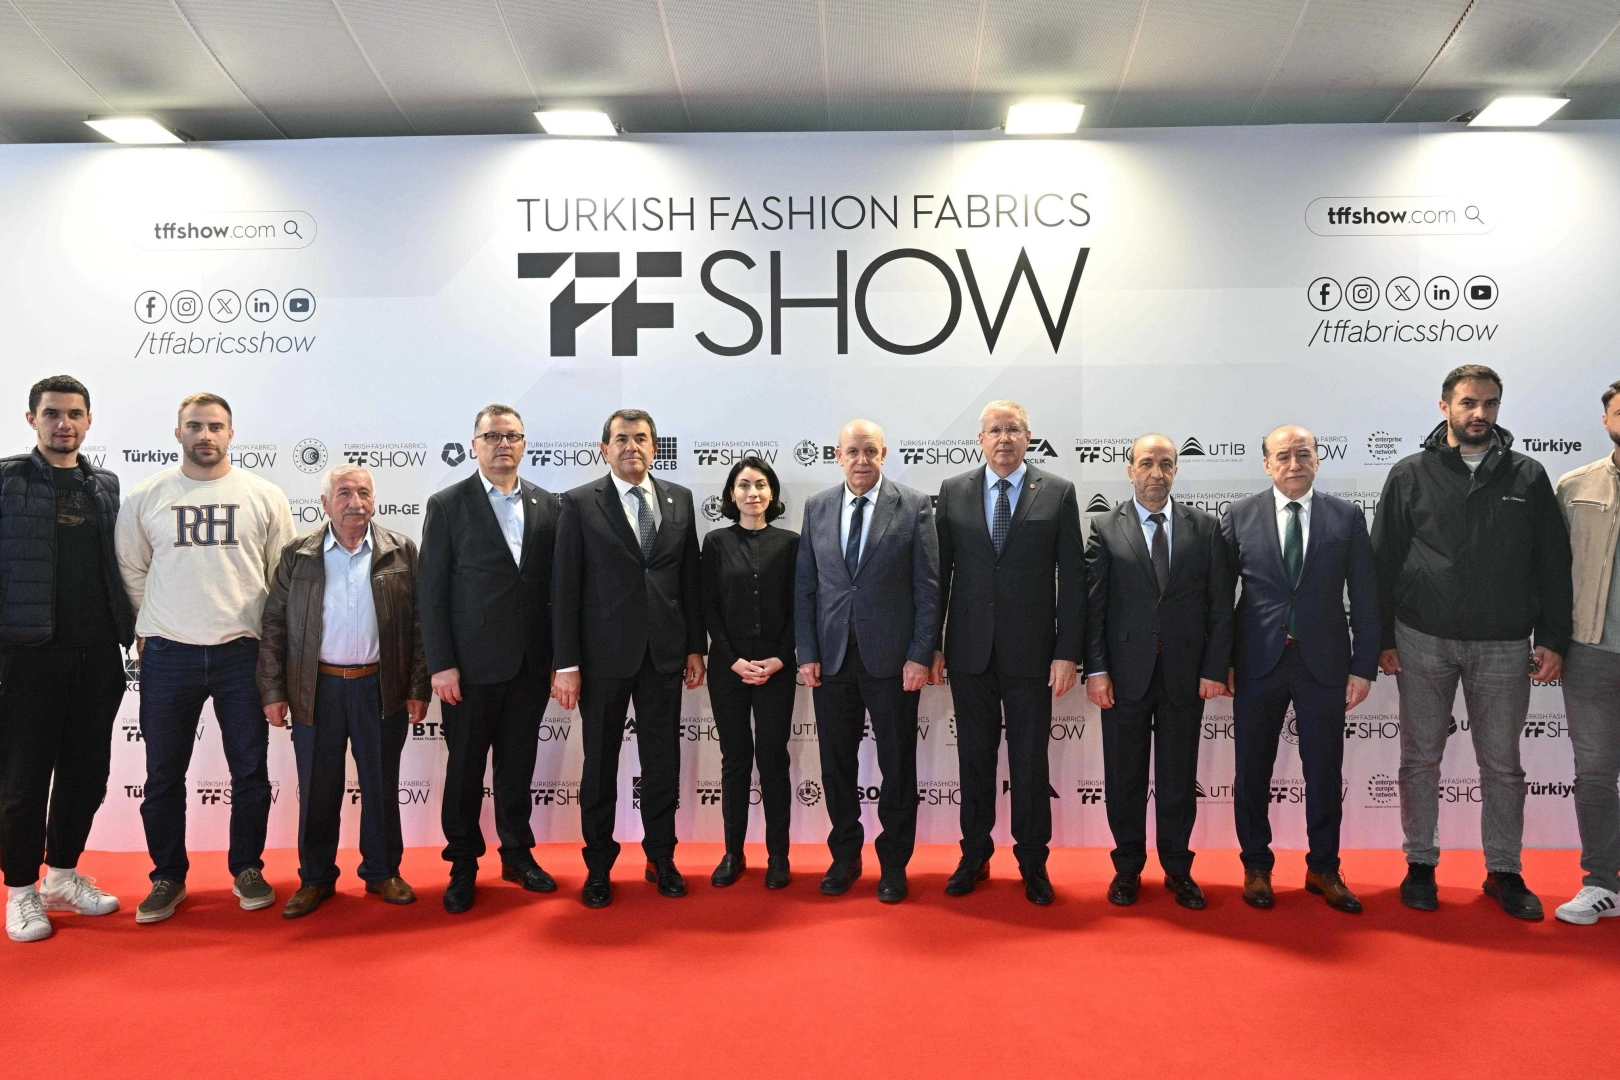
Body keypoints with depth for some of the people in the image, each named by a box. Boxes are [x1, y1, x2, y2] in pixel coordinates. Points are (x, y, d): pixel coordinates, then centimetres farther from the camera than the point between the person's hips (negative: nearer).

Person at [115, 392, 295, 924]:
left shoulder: (265, 496, 1)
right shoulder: (146, 496, 3)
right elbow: (132, 572, 9)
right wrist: (145, 631, 6)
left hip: (243, 653, 0)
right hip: (167, 655, 1)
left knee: (250, 772, 7)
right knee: (164, 775, 9)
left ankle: (247, 869, 24)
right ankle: (168, 877, 25)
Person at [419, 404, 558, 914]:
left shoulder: (546, 504, 6)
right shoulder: (447, 505, -3)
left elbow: (555, 584, 6)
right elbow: (431, 590, -5)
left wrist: (558, 656, 3)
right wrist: (440, 664, -10)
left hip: (531, 663, 3)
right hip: (472, 664, -2)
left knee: (518, 763, 13)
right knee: (465, 767, 8)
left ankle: (518, 853, 29)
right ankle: (463, 865, 24)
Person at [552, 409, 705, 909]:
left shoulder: (679, 500, 7)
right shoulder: (580, 503, -3)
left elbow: (691, 577, 9)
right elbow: (565, 588, -5)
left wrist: (695, 647, 7)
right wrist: (566, 664, -9)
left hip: (665, 652, 3)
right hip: (604, 655, -2)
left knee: (663, 759, 10)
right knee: (600, 761, 9)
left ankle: (661, 858, 26)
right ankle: (598, 866, 24)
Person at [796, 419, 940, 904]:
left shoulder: (914, 506, -2)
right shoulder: (816, 508, 7)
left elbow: (927, 587, -4)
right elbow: (805, 586, 6)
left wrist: (920, 655, -9)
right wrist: (807, 653, 0)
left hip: (892, 658, -2)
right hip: (831, 657, 3)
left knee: (897, 764, 7)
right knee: (836, 763, 11)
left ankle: (893, 863, 23)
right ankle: (845, 857, 28)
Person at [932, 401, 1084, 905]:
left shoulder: (1058, 493, 0)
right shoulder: (952, 492, 5)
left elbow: (1072, 579, -2)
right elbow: (940, 571, 6)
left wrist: (1068, 652, -7)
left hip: (1031, 652, -1)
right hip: (969, 650, 2)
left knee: (1030, 760, 7)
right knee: (974, 758, 11)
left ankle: (1033, 862, 23)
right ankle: (974, 856, 26)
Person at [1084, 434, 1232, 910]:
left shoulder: (1205, 527, 6)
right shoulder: (1105, 528, 2)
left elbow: (1220, 603, 4)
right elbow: (1093, 604, -2)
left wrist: (1215, 668, -3)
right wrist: (1095, 669, -8)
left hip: (1186, 673, 1)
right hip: (1126, 671, -1)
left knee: (1179, 777, 10)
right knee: (1124, 777, 9)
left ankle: (1178, 868, 26)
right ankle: (1128, 867, 24)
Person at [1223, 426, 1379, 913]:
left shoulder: (1347, 517, 2)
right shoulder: (1240, 516, 0)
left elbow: (1365, 598, 2)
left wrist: (1363, 667, -2)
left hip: (1324, 663, 1)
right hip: (1258, 663, 0)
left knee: (1325, 772, 9)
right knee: (1253, 771, 9)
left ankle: (1323, 869, 27)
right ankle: (1256, 867, 25)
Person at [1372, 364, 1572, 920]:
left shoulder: (1527, 476, 5)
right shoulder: (1411, 475, 2)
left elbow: (1553, 565, 5)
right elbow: (1384, 561, 2)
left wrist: (1552, 639, -2)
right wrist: (1382, 638, -2)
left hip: (1504, 645, 1)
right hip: (1423, 642, -1)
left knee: (1502, 764, 9)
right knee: (1421, 758, 8)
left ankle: (1504, 871, 23)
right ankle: (1421, 863, 21)